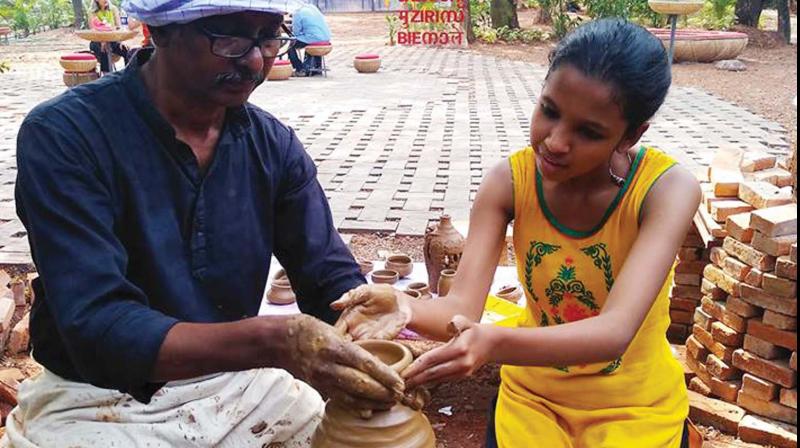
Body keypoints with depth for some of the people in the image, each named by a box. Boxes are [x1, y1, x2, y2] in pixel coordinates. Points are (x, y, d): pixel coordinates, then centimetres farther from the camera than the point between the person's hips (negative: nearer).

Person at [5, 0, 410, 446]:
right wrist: (274, 342, -38)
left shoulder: (273, 143, -2)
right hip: (101, 403, -4)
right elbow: (96, 328, -24)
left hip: (236, 385, 5)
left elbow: (332, 278, -1)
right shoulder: (64, 134, -17)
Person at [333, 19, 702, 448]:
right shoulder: (510, 181, -15)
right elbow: (462, 307, -23)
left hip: (635, 407, -1)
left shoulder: (666, 187, -23)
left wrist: (493, 344, -52)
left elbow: (615, 331, -35)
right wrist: (407, 310, -45)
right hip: (533, 393, 2)